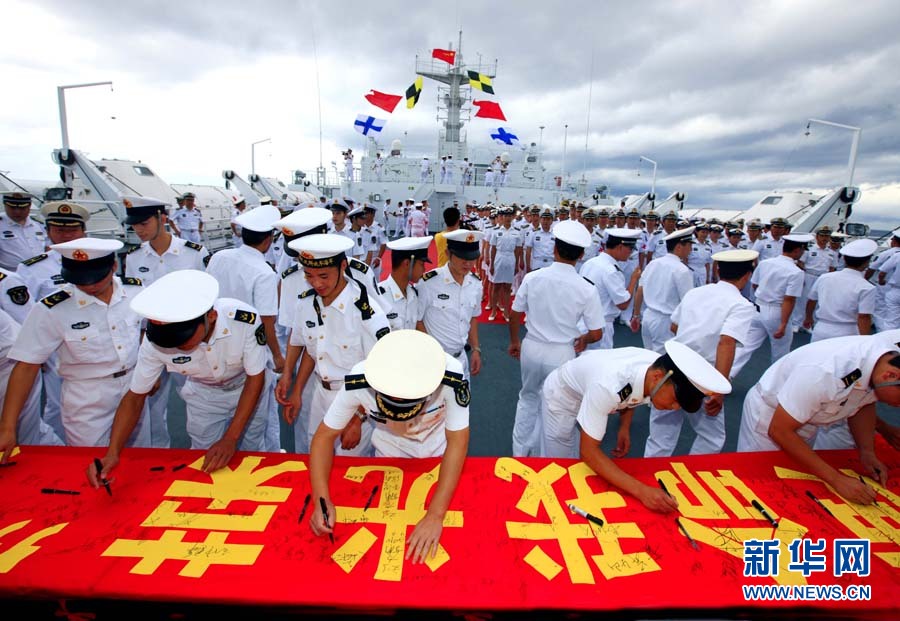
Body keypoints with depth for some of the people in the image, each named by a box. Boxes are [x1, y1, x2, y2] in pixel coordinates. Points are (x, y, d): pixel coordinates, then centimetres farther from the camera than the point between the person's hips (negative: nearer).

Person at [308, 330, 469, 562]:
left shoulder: (451, 377, -40)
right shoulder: (358, 382, -35)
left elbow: (457, 442, -32)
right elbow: (325, 435, -23)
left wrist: (435, 515, -37)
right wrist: (321, 499, -36)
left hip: (439, 448, -1)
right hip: (390, 451, 1)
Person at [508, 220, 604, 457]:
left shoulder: (532, 277, -10)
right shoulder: (586, 289, -14)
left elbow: (515, 315, 0)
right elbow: (596, 334, -9)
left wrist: (514, 342, 17)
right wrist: (582, 339, 14)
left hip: (532, 348, 2)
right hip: (562, 354, -2)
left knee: (528, 398, 25)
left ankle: (519, 452, 37)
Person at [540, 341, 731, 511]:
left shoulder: (657, 368, -23)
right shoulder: (608, 386, -44)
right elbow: (588, 451, -36)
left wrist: (624, 429, -12)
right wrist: (641, 491, -41)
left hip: (589, 392, 6)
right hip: (562, 397, -5)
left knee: (582, 466, 10)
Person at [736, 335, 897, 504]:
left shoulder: (892, 358, -19)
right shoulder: (825, 372, -40)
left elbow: (864, 403, 3)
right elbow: (779, 431, -30)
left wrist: (867, 452, -10)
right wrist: (837, 479, -28)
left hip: (808, 421, 6)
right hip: (769, 416, -6)